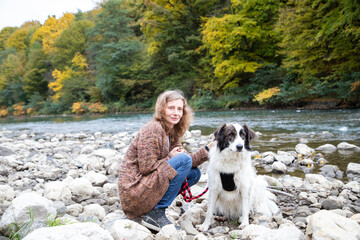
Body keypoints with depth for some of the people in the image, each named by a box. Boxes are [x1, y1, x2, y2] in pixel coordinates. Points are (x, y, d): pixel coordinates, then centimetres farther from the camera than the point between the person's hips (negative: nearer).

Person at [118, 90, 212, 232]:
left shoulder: (173, 132, 11)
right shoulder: (152, 130, -17)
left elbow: (190, 161, 7)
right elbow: (146, 167, -21)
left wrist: (208, 148, -4)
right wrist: (170, 158, -11)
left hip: (147, 185, 9)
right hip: (134, 189, -9)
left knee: (194, 173, 9)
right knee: (184, 159, -18)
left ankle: (151, 207, 8)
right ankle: (155, 213, -12)